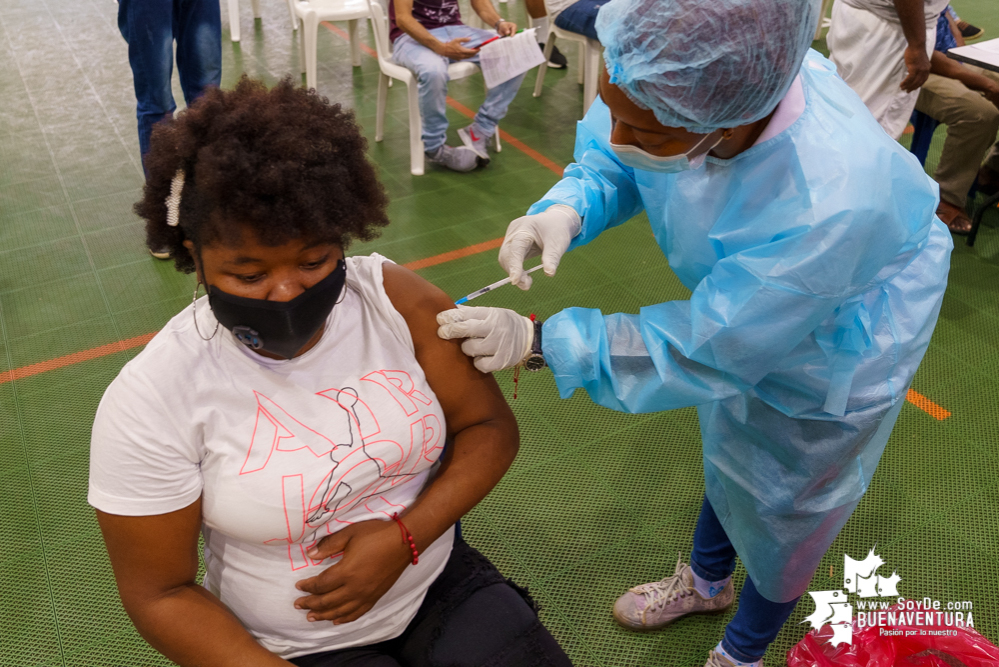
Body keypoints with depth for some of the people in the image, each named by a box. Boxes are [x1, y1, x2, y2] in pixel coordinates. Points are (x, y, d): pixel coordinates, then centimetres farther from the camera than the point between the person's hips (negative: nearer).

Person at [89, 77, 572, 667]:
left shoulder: (395, 298, -12)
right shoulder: (150, 402, -18)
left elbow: (490, 428, -5)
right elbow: (161, 593, -10)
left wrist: (404, 536, -18)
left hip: (441, 585, 1)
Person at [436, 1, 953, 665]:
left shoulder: (831, 206, -47)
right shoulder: (682, 74, -31)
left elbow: (706, 348, -36)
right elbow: (609, 163, -11)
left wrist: (538, 341, -36)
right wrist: (566, 210, -34)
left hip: (836, 350, -6)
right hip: (737, 309, 6)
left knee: (785, 509, 16)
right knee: (730, 450, 29)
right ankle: (706, 581, 61)